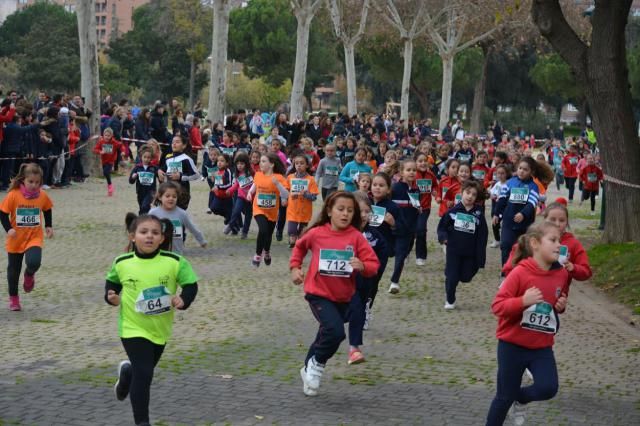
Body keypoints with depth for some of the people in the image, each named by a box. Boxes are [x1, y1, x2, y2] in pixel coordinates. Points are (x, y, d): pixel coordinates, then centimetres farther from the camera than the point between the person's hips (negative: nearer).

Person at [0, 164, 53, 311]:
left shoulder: (43, 196, -6)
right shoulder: (13, 195, -14)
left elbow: (47, 210, 14)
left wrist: (48, 226, 4)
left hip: (34, 238, 0)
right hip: (16, 240, 0)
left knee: (33, 263, -26)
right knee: (13, 270, 10)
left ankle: (29, 275, 12)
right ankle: (13, 298, 30)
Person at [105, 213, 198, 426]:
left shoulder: (174, 262, -15)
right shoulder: (122, 263, -10)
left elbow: (191, 284, -6)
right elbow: (112, 281, 9)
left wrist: (183, 300, -25)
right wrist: (110, 296, -10)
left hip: (160, 329, 2)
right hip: (133, 328, -2)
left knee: (144, 372, 22)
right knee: (143, 374, -13)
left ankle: (127, 373, 59)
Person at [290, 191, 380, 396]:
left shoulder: (356, 237, -9)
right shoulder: (316, 233, -9)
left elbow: (373, 264, -11)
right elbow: (299, 247, 13)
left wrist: (362, 266, -31)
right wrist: (295, 267, 4)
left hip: (343, 297, 3)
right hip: (318, 293, -3)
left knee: (327, 335, 18)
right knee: (335, 331, -23)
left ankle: (309, 369, 40)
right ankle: (316, 366, 0)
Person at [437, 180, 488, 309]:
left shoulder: (479, 214, -3)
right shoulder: (453, 211, -4)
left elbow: (482, 236, -2)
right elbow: (442, 226, 5)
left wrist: (480, 258, -5)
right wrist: (443, 237, -17)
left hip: (470, 253, 1)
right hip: (453, 250, -1)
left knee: (466, 277, 5)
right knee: (452, 277, -1)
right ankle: (450, 300, 20)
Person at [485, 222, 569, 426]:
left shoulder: (561, 274, -1)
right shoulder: (520, 273, -19)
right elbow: (497, 306, -19)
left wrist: (561, 306, -3)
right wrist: (523, 301, -34)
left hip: (542, 346, 4)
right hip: (512, 344, -4)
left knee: (548, 388, -11)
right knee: (505, 396, 4)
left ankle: (520, 400, 22)